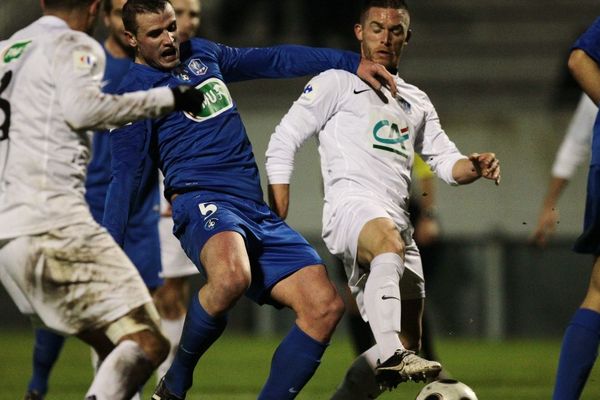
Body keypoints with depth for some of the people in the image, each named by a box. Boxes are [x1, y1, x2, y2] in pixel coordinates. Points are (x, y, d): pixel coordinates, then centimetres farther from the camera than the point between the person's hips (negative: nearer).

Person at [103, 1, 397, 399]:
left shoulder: (202, 53, 20)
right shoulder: (135, 93, 1)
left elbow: (274, 60, 30)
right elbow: (125, 178, -2)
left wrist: (352, 62, 26)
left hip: (257, 212, 7)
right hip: (205, 202, -7)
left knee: (325, 304, -11)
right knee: (231, 277, -40)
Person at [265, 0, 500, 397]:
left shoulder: (416, 103, 27)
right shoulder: (337, 84, 10)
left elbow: (445, 161, 23)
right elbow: (283, 141, 5)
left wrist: (475, 166, -2)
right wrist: (276, 222, -4)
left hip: (397, 222, 7)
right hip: (350, 206, -7)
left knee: (408, 343, 1)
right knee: (389, 241, -42)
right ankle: (391, 355, -57)